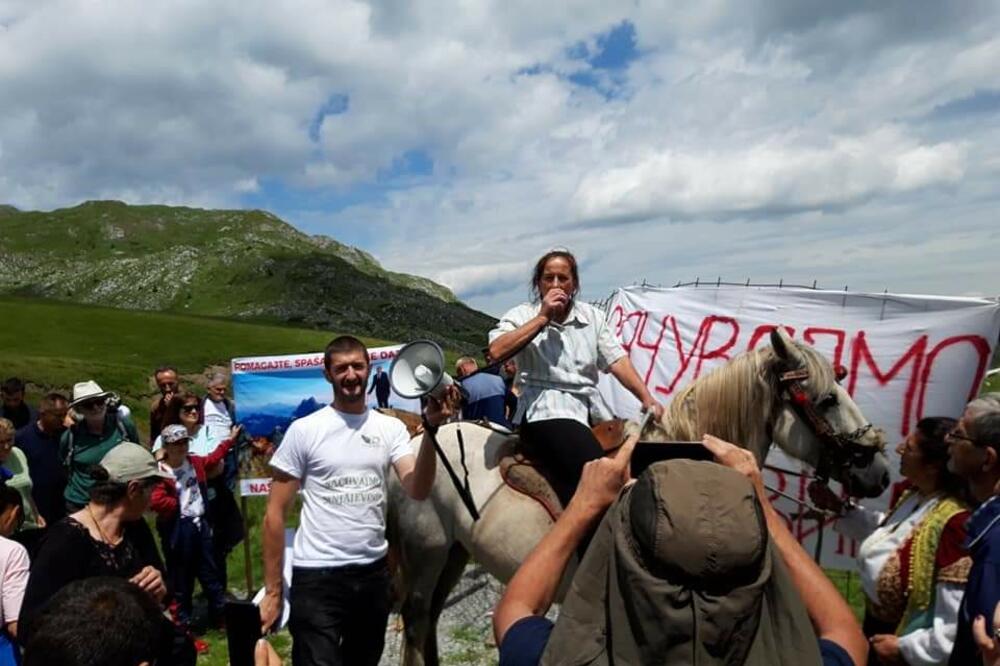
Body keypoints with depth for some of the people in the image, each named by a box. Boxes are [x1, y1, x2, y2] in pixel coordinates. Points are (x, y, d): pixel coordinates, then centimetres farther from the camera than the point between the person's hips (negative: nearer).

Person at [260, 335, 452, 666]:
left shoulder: (391, 428, 0)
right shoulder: (304, 430, -7)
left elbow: (417, 490, -13)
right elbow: (276, 514, -4)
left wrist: (431, 428, -25)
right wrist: (272, 590, -5)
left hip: (374, 572, 4)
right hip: (317, 576, -4)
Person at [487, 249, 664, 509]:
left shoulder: (592, 315, 16)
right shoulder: (521, 315, 6)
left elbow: (617, 360, 9)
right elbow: (496, 351, -13)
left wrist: (646, 398, -5)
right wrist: (543, 317, -9)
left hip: (591, 408, 6)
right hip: (548, 410, -5)